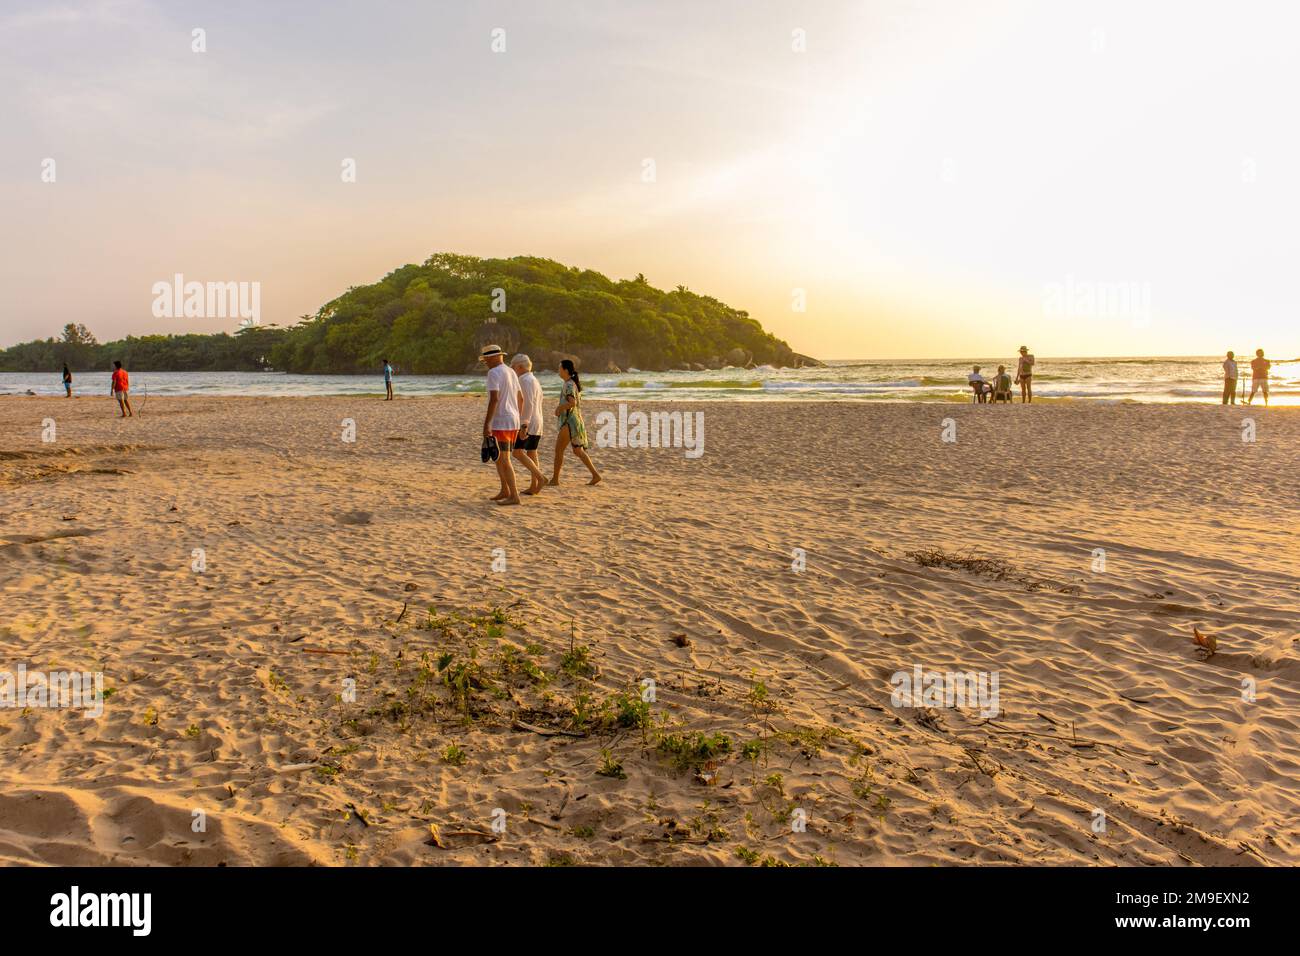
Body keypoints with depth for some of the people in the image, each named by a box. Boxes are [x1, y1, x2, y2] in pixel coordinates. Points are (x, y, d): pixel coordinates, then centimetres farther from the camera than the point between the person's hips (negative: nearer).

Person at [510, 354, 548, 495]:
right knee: (531, 454, 11)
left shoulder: (526, 380, -13)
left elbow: (528, 404, -22)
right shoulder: (534, 380, 18)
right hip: (537, 423, 10)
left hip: (528, 423, -10)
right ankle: (533, 486, 12)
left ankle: (540, 477, -17)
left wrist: (524, 426, -26)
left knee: (518, 452, -12)